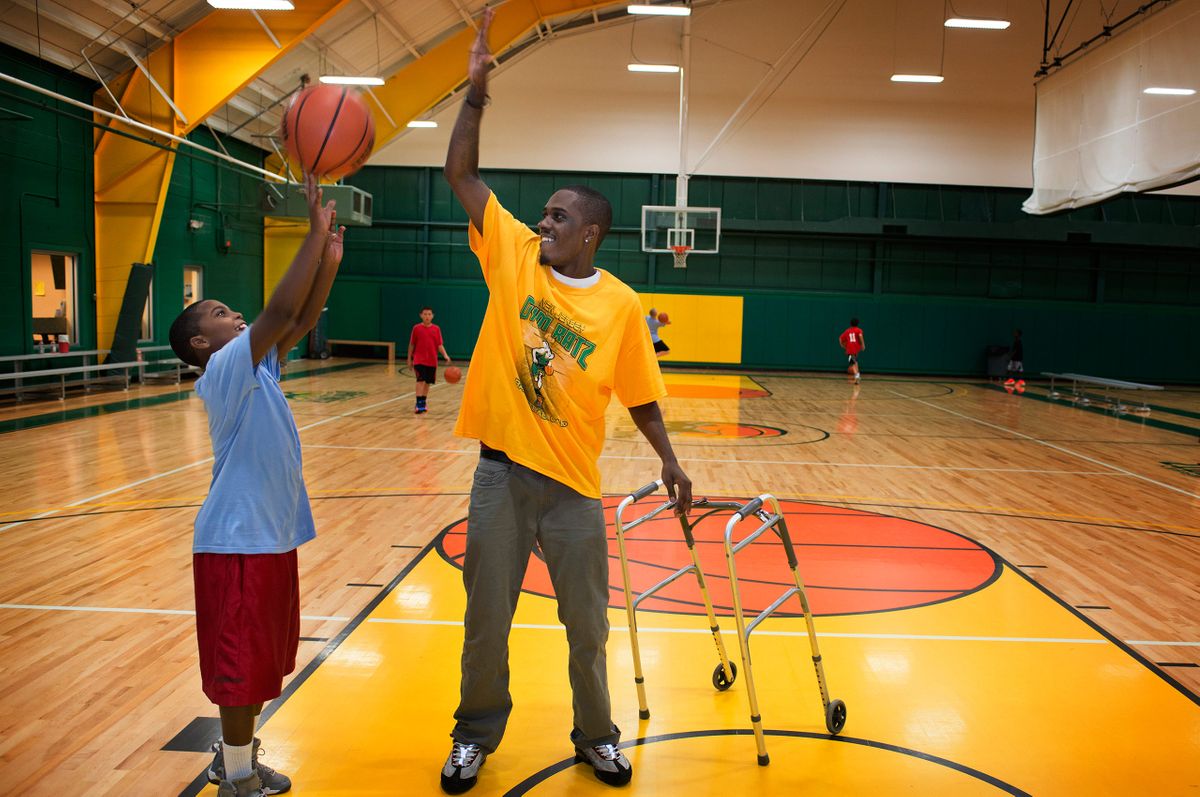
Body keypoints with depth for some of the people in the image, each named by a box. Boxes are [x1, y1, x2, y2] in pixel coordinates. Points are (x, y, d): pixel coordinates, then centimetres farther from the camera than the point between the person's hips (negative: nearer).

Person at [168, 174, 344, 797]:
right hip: (239, 538, -9)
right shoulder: (223, 370, -14)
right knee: (243, 662, 2)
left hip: (272, 532, 9)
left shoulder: (256, 366, 10)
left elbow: (301, 320, 7)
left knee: (263, 657, 19)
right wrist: (316, 232, -25)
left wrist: (330, 258, -4)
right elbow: (281, 311, -26)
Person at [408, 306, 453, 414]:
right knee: (421, 381, -15)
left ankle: (423, 403, 25)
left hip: (432, 361, 3)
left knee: (428, 382, 10)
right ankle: (419, 404, -16)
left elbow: (440, 345, 1)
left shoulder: (436, 329, 3)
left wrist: (445, 355, -15)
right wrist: (409, 359, 8)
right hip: (419, 360, -3)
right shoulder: (416, 328, -1)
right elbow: (412, 345, 6)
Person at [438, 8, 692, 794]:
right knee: (486, 621, 13)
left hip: (573, 483, -1)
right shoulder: (514, 255, -2)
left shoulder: (621, 305, -5)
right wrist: (477, 90, -11)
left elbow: (639, 396, 3)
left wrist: (670, 461, -3)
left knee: (588, 627, 12)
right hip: (501, 472, 1)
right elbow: (462, 173, -3)